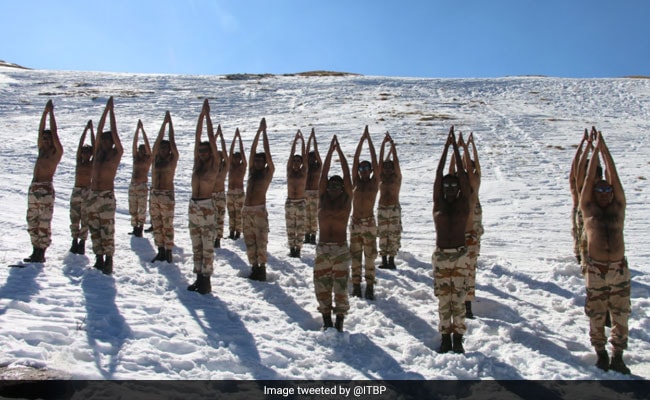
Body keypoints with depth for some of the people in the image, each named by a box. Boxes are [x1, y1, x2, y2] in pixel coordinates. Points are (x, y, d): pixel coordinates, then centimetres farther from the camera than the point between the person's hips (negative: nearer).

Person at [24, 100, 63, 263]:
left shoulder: (57, 152, 1)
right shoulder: (42, 150, 18)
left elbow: (54, 132, -4)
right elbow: (40, 131, 17)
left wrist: (51, 112, 2)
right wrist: (45, 112, 15)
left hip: (46, 189, -8)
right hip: (33, 188, 8)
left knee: (44, 223, -4)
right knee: (32, 222, 9)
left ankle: (41, 254, 1)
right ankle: (35, 252, 16)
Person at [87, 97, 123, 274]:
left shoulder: (117, 153, -1)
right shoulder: (99, 151, 14)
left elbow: (114, 132, -3)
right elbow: (99, 129, 12)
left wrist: (111, 110, 4)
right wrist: (106, 109, 12)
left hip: (107, 196, -6)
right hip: (93, 195, 7)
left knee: (107, 230, -5)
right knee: (94, 229, 9)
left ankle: (108, 262, 0)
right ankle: (99, 259, 17)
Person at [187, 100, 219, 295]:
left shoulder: (215, 164, -3)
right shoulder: (197, 162, 11)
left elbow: (211, 139, -7)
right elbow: (198, 137, 9)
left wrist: (208, 116, -5)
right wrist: (201, 115, 6)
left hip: (207, 207, -6)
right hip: (194, 206, 6)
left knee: (207, 247, -1)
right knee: (196, 246, 11)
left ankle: (206, 281, 5)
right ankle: (199, 278, 19)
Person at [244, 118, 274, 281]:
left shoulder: (268, 172, 2)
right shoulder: (252, 171, 15)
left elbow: (267, 152, -1)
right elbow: (252, 151, 12)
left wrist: (264, 131, 3)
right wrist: (258, 131, 11)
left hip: (259, 210, -6)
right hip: (246, 210, 6)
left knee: (261, 241, -4)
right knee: (249, 241, 8)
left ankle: (262, 268, 2)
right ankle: (254, 267, 16)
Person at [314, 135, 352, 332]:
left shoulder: (346, 200, 3)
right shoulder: (322, 199, 6)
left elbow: (347, 175, -2)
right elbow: (323, 174, 2)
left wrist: (339, 151, -1)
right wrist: (330, 151, 1)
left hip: (341, 249, -2)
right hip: (322, 248, 2)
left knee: (340, 286, 0)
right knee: (321, 286, 5)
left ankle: (339, 320, 11)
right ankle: (326, 319, 18)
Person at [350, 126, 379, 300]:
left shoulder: (374, 182, 1)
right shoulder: (356, 182, 7)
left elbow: (375, 162, -5)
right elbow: (355, 160, 3)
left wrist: (369, 140, -4)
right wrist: (361, 140, 0)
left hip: (369, 224, -3)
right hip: (355, 224, 3)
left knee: (370, 257, 1)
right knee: (355, 257, 7)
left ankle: (370, 287, 7)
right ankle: (356, 286, 14)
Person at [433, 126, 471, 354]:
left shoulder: (463, 204, 2)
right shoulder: (438, 204, 4)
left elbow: (461, 174, -2)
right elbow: (438, 175, 2)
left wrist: (456, 146, 1)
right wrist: (446, 146, 3)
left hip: (460, 256, -1)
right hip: (441, 256, 1)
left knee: (458, 299, 3)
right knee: (443, 300, 7)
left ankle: (458, 338, 13)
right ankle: (445, 337, 17)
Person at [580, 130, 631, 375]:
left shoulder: (618, 207, 9)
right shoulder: (588, 208, 5)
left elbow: (613, 176, 7)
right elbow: (590, 178, 4)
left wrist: (605, 149, 10)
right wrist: (596, 149, 9)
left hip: (620, 269, 2)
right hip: (596, 270, -2)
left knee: (620, 315, 7)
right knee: (596, 316, 6)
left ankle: (617, 356, 18)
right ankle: (601, 354, 22)